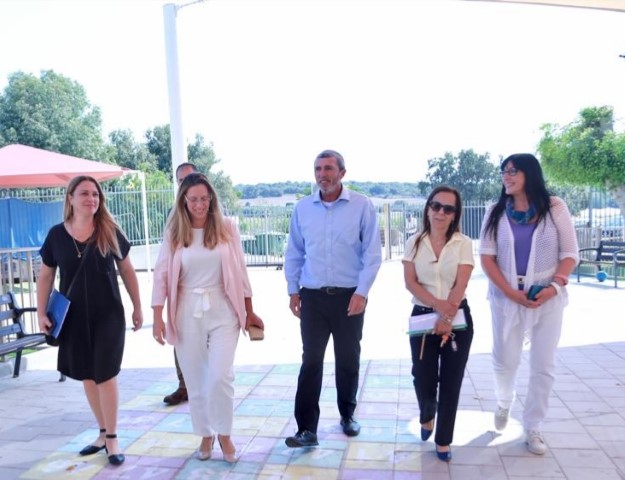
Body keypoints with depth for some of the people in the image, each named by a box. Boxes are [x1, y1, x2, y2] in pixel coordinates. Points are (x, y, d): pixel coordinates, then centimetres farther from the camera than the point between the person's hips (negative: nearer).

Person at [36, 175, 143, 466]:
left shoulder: (110, 232, -4)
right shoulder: (57, 235, -1)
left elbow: (127, 271, 4)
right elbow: (45, 276, 6)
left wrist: (137, 307, 6)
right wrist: (41, 313, -1)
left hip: (108, 316, -2)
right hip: (73, 317, 3)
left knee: (105, 375, -2)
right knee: (87, 376, 12)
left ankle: (112, 438, 12)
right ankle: (103, 433, 28)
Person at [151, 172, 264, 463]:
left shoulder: (227, 227, -2)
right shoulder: (174, 232, -1)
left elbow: (240, 271, 3)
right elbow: (161, 275, 1)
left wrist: (249, 312, 5)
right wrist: (158, 317, -5)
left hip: (223, 310, -1)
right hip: (187, 313, 1)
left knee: (220, 376, -7)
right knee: (195, 380, 11)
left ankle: (225, 435, 18)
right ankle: (205, 435, 32)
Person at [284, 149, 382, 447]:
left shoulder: (362, 206, -6)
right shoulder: (302, 208, 3)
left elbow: (372, 253, -6)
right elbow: (294, 253, 8)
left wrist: (361, 292, -12)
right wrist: (293, 291, 6)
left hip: (349, 296, -1)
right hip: (312, 296, 1)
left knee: (348, 360, 13)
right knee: (311, 362, 1)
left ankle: (347, 415, 34)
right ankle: (307, 428, 8)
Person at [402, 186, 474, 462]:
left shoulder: (463, 243, -2)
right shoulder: (414, 242, 2)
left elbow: (461, 285, -10)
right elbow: (410, 282, -5)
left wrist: (447, 318, -20)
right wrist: (437, 304, -19)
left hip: (457, 318, -1)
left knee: (450, 381, 5)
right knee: (423, 379, 3)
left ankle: (443, 440, 23)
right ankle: (427, 417, 37)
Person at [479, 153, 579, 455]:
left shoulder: (554, 207, -1)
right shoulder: (496, 212, 2)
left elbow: (570, 254, 0)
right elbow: (487, 257, -2)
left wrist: (555, 286, -16)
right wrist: (511, 292, -13)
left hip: (547, 297, 0)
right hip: (506, 297, 1)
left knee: (543, 366, 5)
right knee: (505, 360, 8)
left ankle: (532, 427, 23)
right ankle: (504, 403, 39)